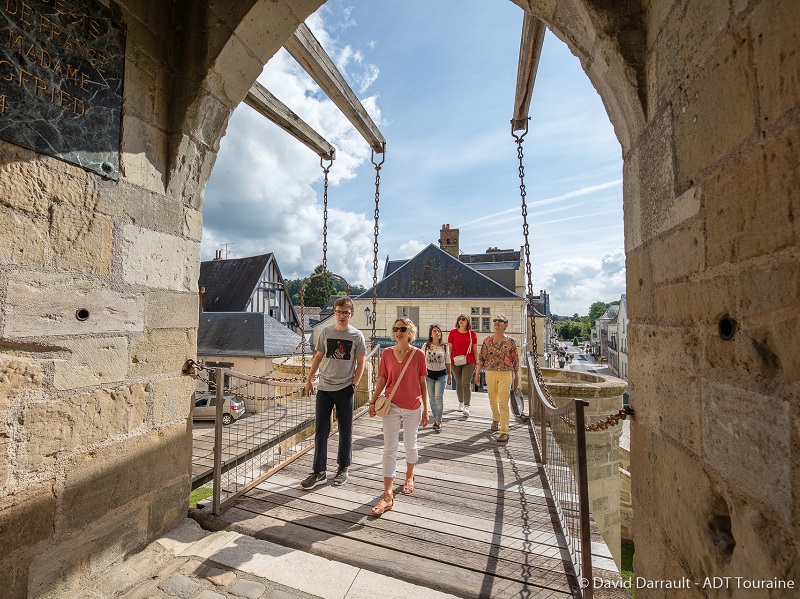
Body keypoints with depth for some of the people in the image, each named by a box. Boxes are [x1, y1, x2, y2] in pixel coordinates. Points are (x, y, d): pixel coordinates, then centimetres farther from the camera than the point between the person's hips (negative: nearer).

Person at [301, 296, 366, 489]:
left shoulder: (357, 335, -3)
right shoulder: (326, 332, 3)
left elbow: (360, 363, 0)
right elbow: (318, 357, 10)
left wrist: (354, 384, -6)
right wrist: (309, 379, 7)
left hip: (345, 389, -2)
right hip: (324, 388, 2)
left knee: (345, 430, 10)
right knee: (321, 430, 8)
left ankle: (343, 468, 29)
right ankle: (319, 471, 22)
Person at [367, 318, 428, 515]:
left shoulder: (418, 354, -8)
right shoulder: (387, 353, -3)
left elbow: (422, 383, -2)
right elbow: (382, 380, 2)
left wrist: (425, 409, 0)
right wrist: (373, 401, -4)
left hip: (413, 407, 0)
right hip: (391, 406, 1)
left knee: (410, 445, 18)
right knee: (389, 449, 1)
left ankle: (409, 476, 44)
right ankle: (387, 495, 9)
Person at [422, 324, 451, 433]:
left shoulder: (445, 346, -1)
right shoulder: (426, 346, -1)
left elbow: (447, 362, 7)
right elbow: (422, 361, 4)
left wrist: (449, 375, 11)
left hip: (441, 375, -2)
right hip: (429, 374, 2)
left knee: (439, 397, -9)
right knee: (432, 398, 10)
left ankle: (438, 422, -1)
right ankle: (435, 419, 26)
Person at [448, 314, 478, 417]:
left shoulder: (472, 333, 2)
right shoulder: (453, 332, 2)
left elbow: (475, 350, 6)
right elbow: (449, 348, 4)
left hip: (469, 362, -1)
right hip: (455, 362, 1)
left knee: (466, 384, -6)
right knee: (459, 383, 12)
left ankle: (466, 407, -2)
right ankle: (461, 403, 29)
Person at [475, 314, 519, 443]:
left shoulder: (510, 341, -2)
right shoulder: (487, 340, 3)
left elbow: (515, 359, 4)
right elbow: (481, 357, 6)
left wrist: (516, 376, 7)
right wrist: (477, 373, 2)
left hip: (505, 374, -3)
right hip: (490, 373, 3)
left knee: (503, 403, -6)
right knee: (492, 400, 17)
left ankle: (504, 432, 1)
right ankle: (496, 419, 45)